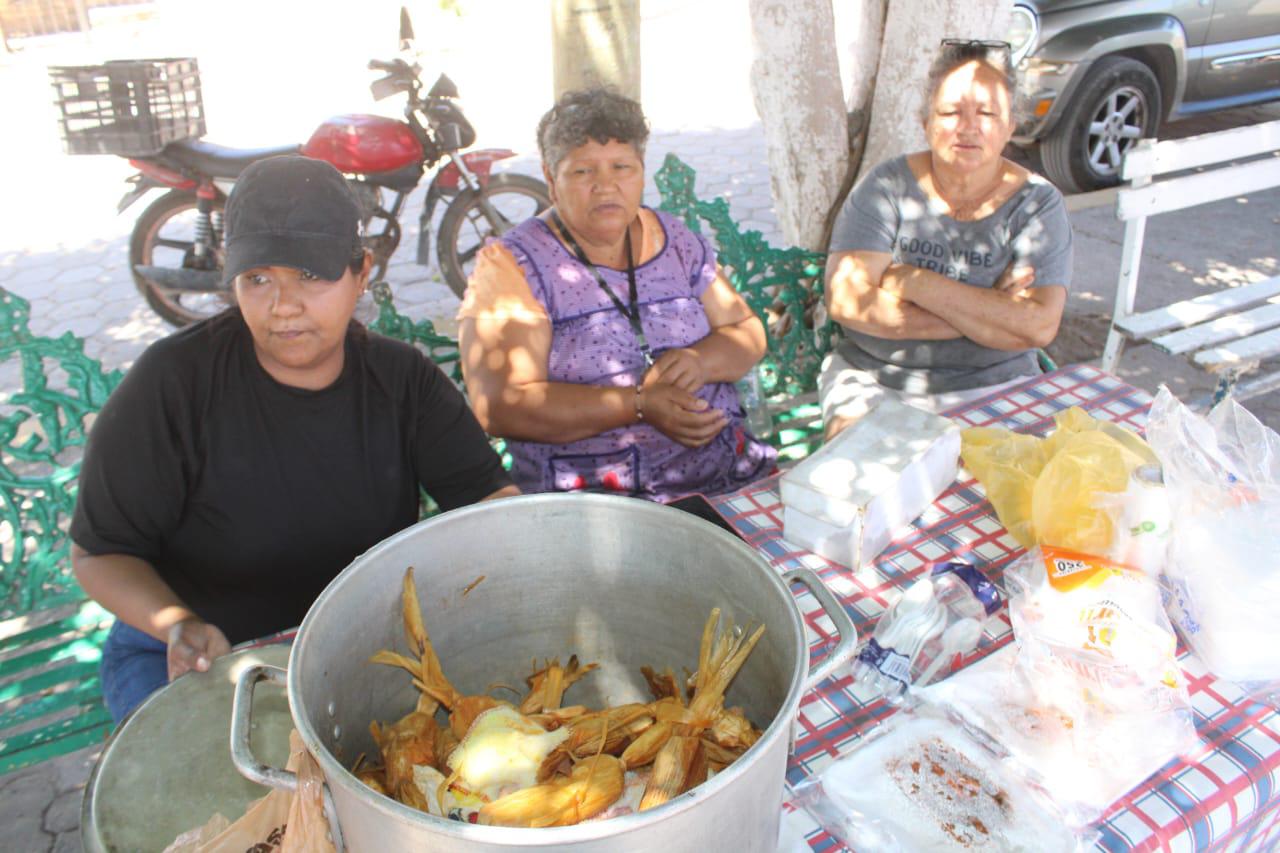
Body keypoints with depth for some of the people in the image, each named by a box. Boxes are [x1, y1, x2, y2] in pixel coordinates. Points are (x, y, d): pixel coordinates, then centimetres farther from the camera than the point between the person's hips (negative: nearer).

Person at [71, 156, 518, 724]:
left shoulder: (403, 378, -7)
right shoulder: (172, 383, -16)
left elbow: (490, 493, -8)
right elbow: (99, 550, -8)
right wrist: (179, 625, -28)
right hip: (194, 659, -2)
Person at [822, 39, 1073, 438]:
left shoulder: (1036, 203, 1)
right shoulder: (886, 186, -1)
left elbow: (1039, 325, -13)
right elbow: (846, 301, -15)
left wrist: (914, 282, -15)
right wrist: (988, 311, -14)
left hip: (994, 387, 1)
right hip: (873, 382, -1)